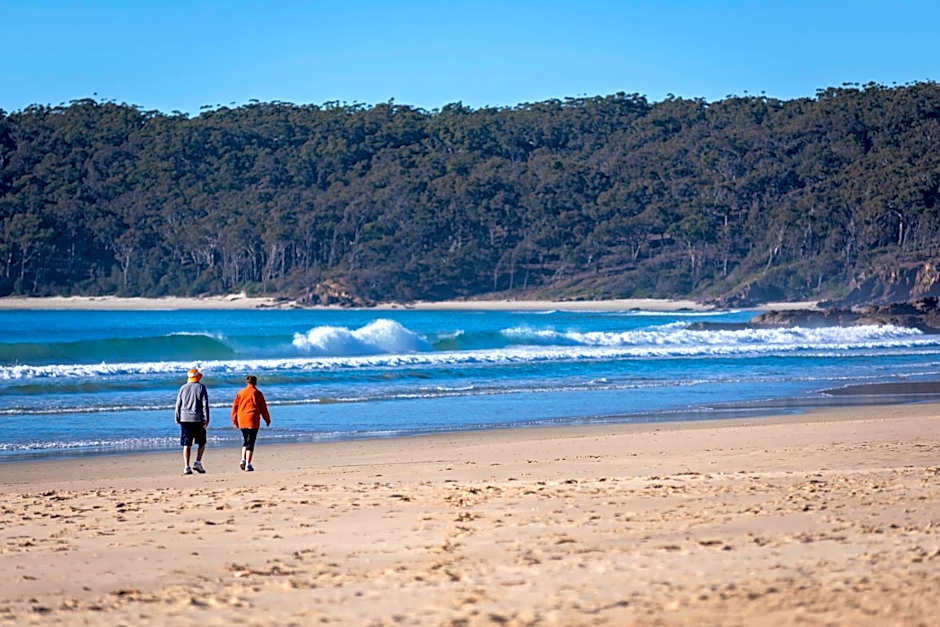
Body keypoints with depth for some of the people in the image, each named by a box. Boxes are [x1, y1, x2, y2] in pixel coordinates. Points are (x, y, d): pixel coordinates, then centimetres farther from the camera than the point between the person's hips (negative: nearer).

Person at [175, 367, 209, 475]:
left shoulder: (183, 388, 5)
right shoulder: (201, 387, -2)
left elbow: (178, 404, 6)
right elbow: (205, 405, -6)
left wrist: (177, 419, 14)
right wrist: (206, 419, -4)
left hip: (185, 419, 2)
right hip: (198, 419, -2)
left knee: (186, 445, 3)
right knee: (201, 443, 13)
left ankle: (187, 467, -5)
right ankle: (198, 463, -1)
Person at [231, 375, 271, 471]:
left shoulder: (240, 393, 8)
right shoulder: (257, 393, -1)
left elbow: (235, 406, 8)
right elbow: (263, 407, 2)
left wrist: (234, 420, 15)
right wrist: (267, 419, 12)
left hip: (242, 420, 4)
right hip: (252, 420, -4)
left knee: (246, 441, 19)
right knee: (250, 442, -3)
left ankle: (243, 460, 1)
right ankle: (248, 464, -8)